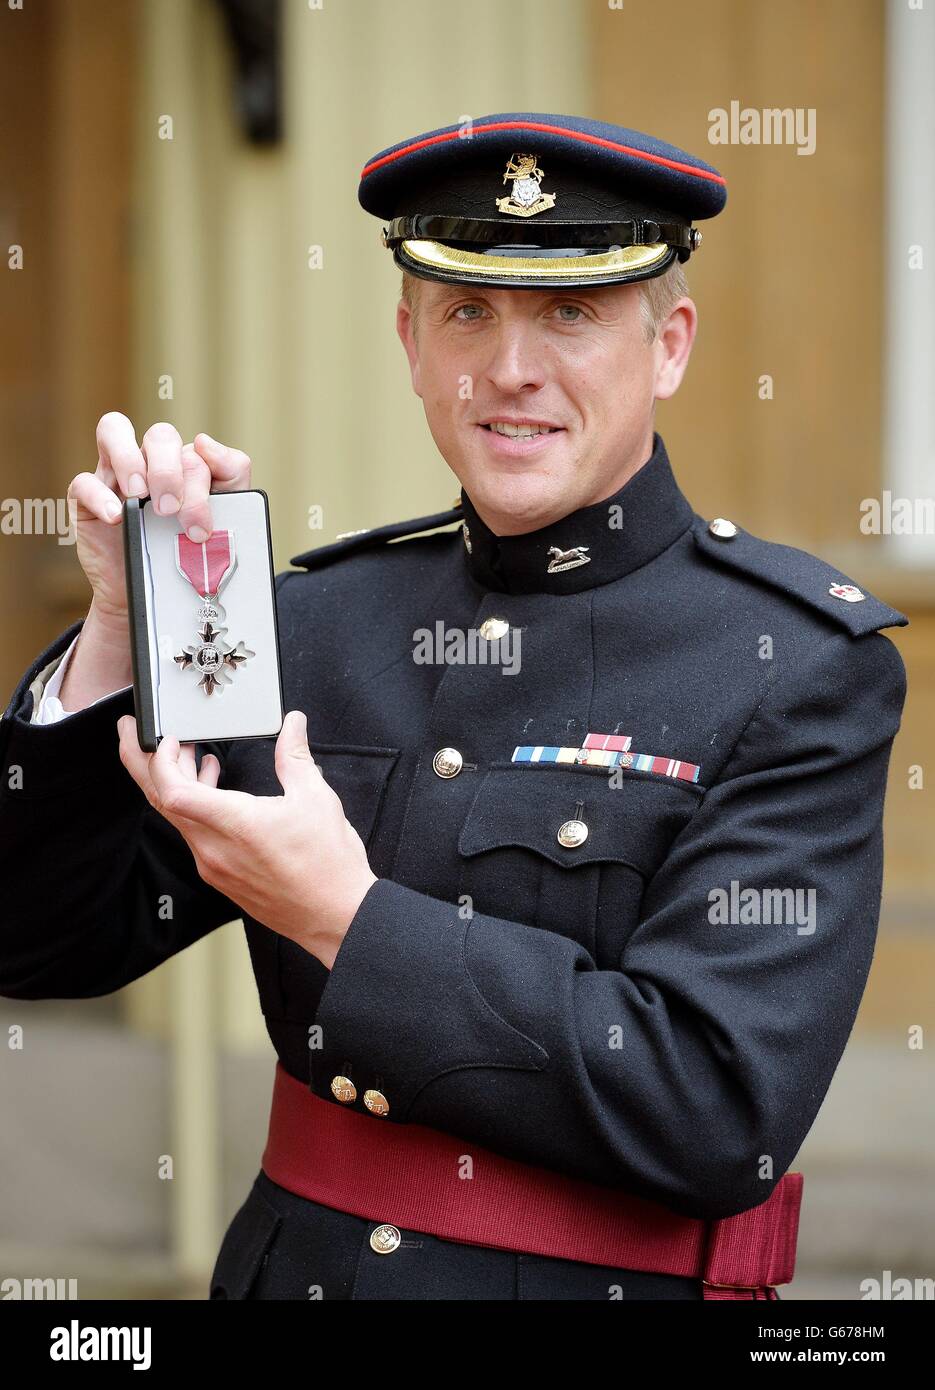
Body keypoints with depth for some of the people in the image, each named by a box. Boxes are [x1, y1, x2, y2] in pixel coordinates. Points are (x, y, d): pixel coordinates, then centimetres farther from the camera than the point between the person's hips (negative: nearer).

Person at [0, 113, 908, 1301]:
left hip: (611, 1281, -4)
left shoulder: (803, 665, -12)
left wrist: (348, 922, -23)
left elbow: (724, 1108, -22)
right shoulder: (318, 618, 0)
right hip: (294, 1265, 4)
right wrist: (128, 623, -14)